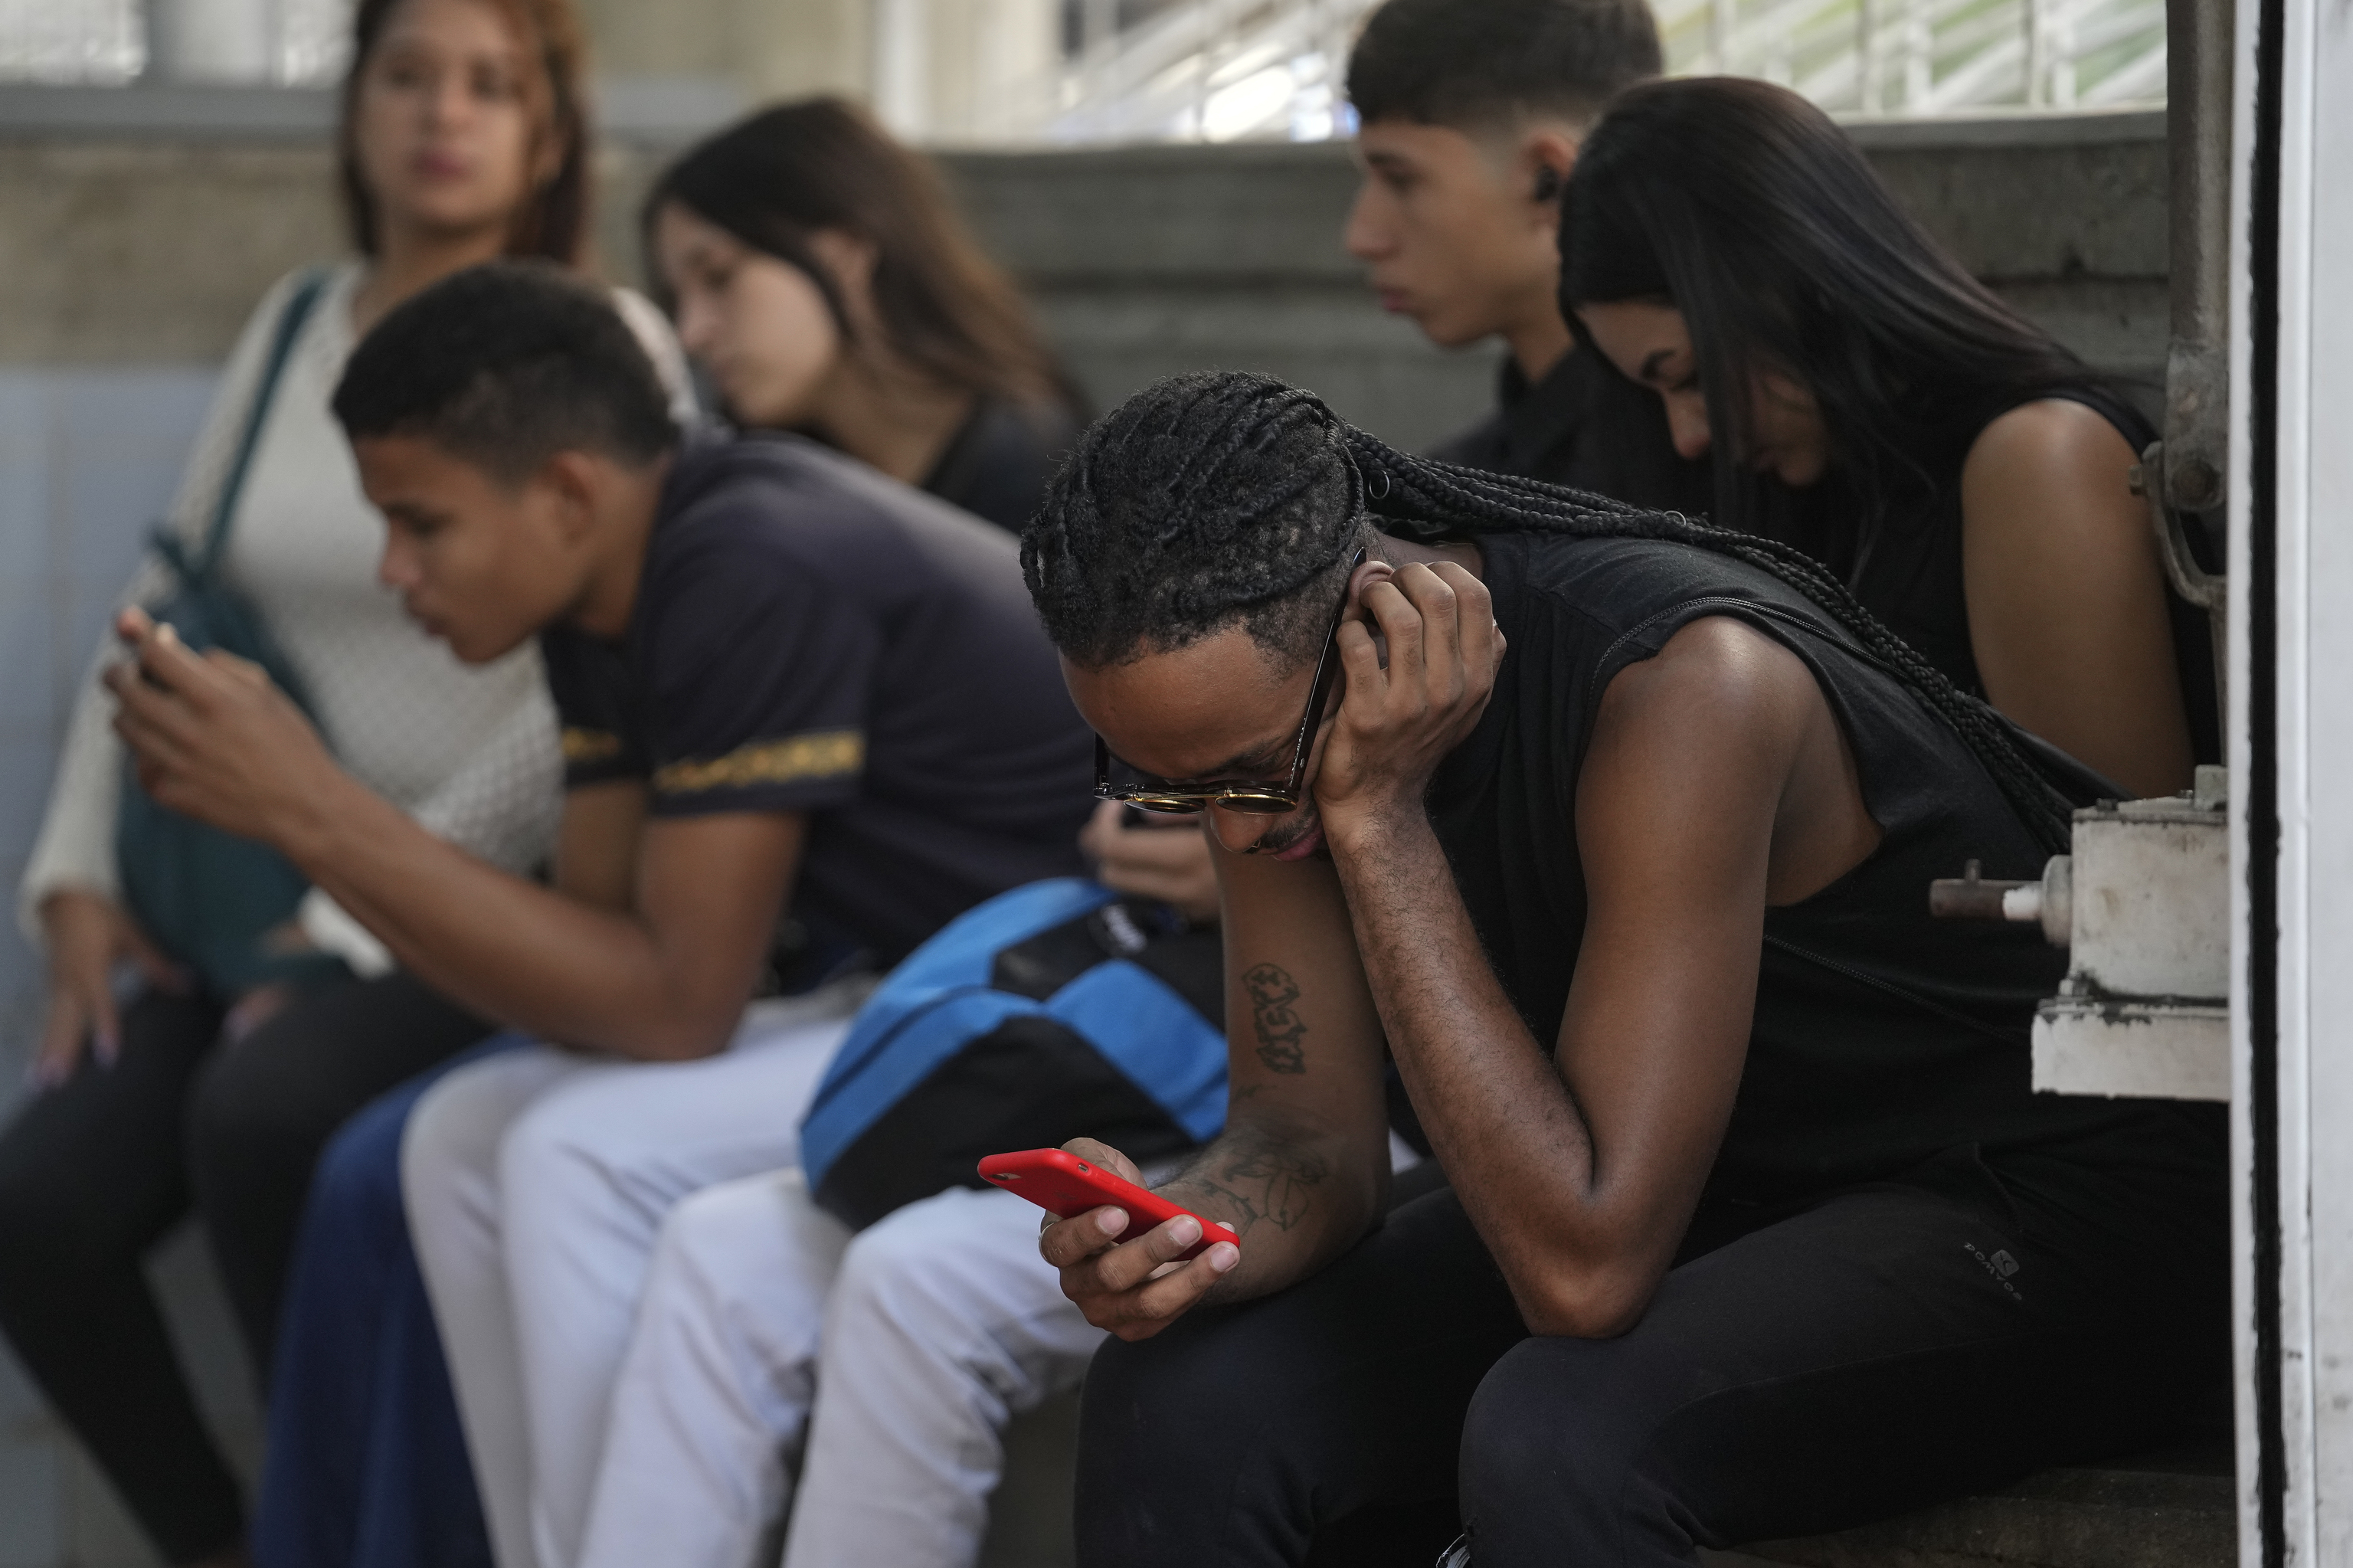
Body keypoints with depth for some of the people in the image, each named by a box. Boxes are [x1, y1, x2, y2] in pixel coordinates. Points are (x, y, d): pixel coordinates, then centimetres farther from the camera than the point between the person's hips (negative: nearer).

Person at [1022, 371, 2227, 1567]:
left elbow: (1586, 1272, -35)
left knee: (1560, 1435, -35)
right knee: (1176, 1400, -13)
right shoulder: (1254, 714, -10)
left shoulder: (1688, 682, -33)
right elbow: (1307, 1140, -3)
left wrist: (1377, 820, -34)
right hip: (1717, 1194, 7)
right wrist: (1169, 1238, -27)